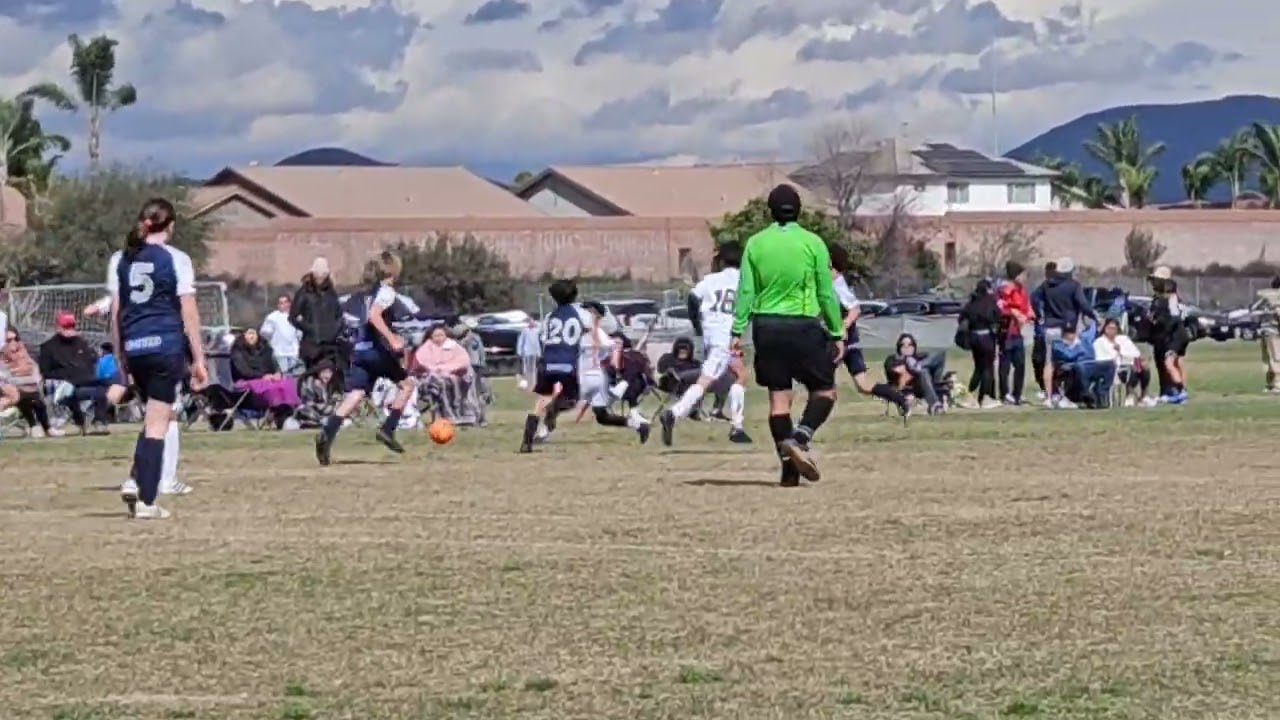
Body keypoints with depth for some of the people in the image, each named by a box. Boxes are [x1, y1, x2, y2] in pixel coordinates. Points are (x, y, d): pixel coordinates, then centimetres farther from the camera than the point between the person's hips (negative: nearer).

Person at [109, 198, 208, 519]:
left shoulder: (120, 260, 7)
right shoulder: (176, 260, -4)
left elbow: (115, 312, 7)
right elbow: (189, 313, -5)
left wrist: (119, 356, 15)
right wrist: (199, 359, -1)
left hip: (134, 347, 4)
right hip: (167, 346, -4)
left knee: (155, 415, 22)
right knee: (157, 423, -1)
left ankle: (136, 480, 5)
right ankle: (147, 501, -2)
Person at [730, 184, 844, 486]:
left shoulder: (755, 243, 2)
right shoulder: (812, 243, -3)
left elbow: (746, 291, 0)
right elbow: (826, 293, -1)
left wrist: (737, 331, 4)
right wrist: (837, 333, 5)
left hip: (766, 325, 3)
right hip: (804, 325, -3)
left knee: (779, 395, 6)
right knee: (824, 390, 8)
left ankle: (789, 466, 4)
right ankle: (800, 438, -17)